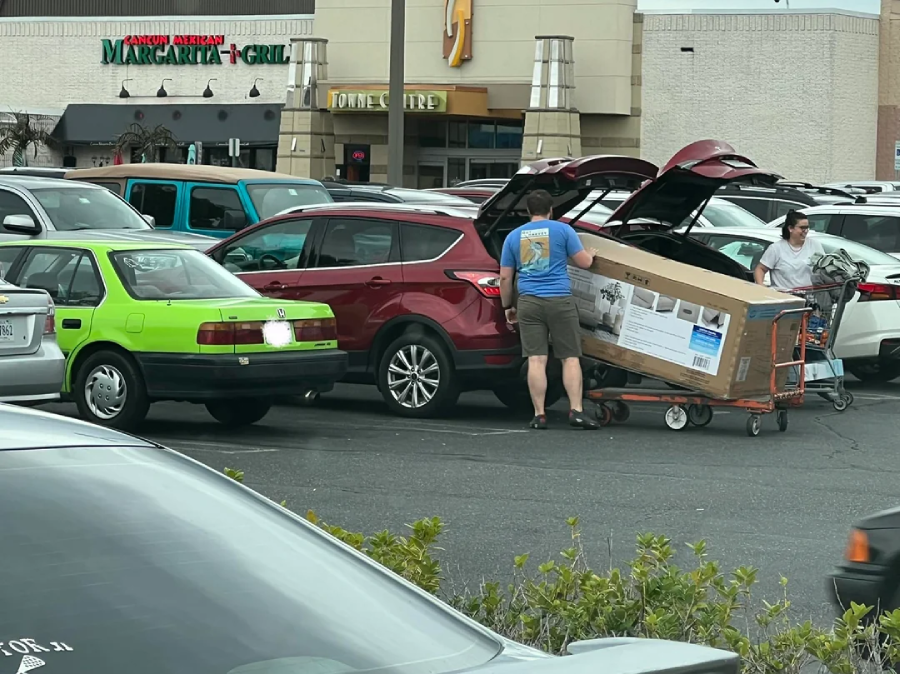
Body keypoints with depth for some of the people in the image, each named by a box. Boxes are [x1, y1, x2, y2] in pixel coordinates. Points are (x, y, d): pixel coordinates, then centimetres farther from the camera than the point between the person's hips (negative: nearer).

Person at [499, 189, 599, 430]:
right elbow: (583, 262, 5)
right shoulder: (562, 230, 2)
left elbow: (505, 277, 12)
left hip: (529, 302, 2)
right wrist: (591, 254, 27)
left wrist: (507, 306, 22)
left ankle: (539, 415, -4)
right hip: (560, 301, -2)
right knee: (570, 357, 2)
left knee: (536, 360, -1)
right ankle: (576, 410, -7)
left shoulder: (514, 236, 11)